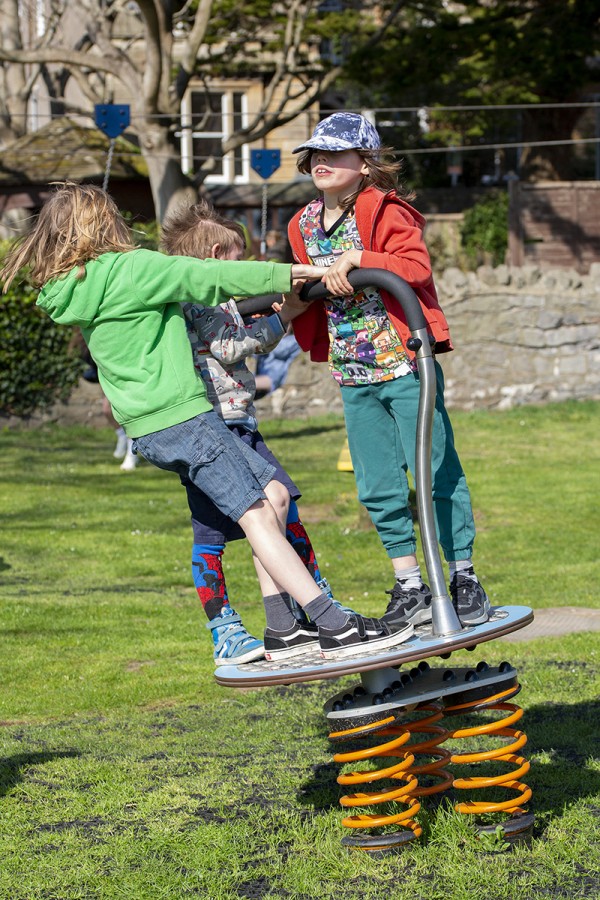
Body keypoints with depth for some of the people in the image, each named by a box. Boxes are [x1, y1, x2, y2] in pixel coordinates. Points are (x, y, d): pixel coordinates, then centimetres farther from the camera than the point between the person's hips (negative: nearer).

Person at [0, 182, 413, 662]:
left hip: (148, 428, 9)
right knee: (255, 514, -12)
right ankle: (336, 627, -17)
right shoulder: (130, 269, -12)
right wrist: (286, 274, -4)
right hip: (181, 418, -9)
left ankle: (283, 628, 11)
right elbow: (211, 278, -11)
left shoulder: (73, 290, 14)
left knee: (271, 490, 11)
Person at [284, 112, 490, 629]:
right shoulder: (306, 225, 11)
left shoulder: (385, 211, -9)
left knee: (435, 472, -4)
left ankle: (464, 577, 8)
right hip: (354, 374, 7)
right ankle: (411, 588, 18)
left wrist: (356, 260, -30)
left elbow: (416, 267, -23)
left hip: (404, 362, -7)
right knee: (377, 487, 8)